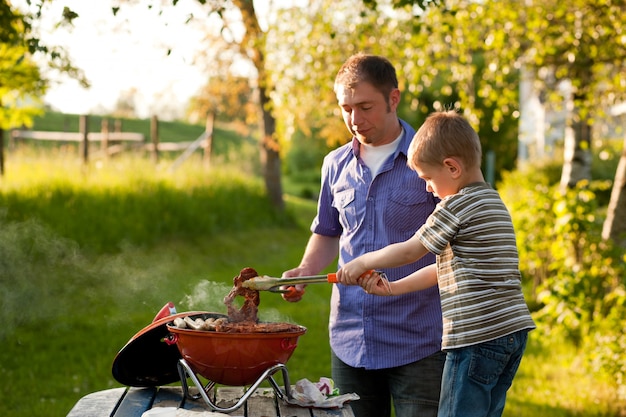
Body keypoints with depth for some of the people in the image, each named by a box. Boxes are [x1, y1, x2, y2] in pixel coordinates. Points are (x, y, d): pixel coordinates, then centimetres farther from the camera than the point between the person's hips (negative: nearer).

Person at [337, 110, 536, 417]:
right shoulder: (493, 202, 19)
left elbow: (408, 252, -2)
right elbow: (448, 267, 22)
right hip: (513, 329, 9)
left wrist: (362, 262, 13)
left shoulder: (456, 205, -10)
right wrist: (394, 288, 21)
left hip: (476, 336, -9)